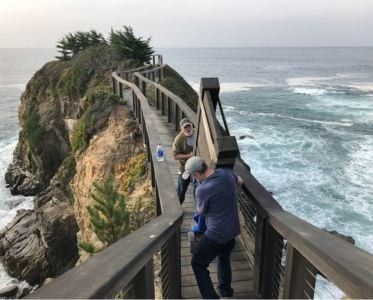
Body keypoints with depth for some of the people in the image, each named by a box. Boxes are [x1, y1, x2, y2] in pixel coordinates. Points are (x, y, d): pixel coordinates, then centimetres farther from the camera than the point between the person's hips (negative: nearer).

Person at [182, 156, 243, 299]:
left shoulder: (202, 189, -28)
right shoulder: (226, 172, -9)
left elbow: (201, 211, -8)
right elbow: (240, 181, 15)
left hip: (216, 235, -7)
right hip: (232, 229, 8)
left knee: (198, 264, 12)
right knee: (224, 259, 30)